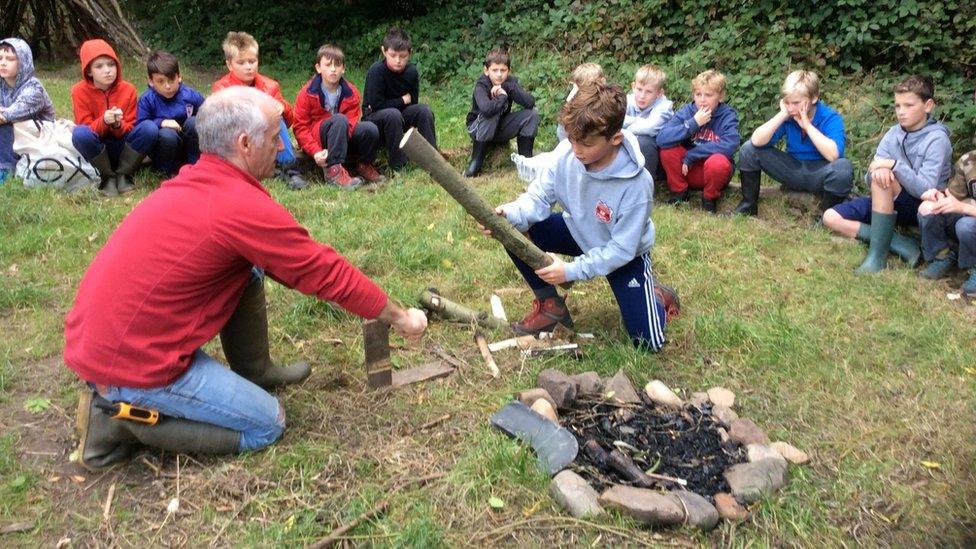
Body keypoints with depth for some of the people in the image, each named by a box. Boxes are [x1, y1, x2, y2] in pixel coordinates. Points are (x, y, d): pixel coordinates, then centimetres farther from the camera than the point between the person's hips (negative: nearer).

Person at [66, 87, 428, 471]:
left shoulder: (192, 182, 6)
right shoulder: (244, 207, -21)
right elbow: (329, 272, -11)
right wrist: (399, 317, 3)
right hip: (131, 364, -9)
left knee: (249, 267, 10)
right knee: (267, 423, 5)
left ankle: (255, 371, 24)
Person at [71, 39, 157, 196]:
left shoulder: (128, 89, -6)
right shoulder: (79, 91, -9)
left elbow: (129, 130, -4)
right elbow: (86, 129, -10)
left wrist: (118, 124, -28)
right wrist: (103, 121, -31)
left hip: (123, 149, 2)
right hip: (96, 150, -1)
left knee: (149, 128, -25)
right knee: (80, 133, -34)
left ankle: (123, 175, -13)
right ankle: (108, 178, -17)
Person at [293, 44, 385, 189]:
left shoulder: (351, 93, -1)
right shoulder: (307, 93, -7)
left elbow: (352, 123, -7)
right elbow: (300, 127, -9)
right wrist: (315, 152, -23)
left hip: (343, 139, 3)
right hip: (317, 141, -3)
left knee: (370, 128, -25)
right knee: (340, 119, -33)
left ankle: (364, 165, 3)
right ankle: (333, 169, -34)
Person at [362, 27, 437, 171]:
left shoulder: (411, 71, -7)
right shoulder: (376, 71, -21)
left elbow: (413, 101, -1)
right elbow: (375, 105, -23)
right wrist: (402, 101, -14)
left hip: (401, 117, 5)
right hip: (374, 119, -4)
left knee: (424, 110, -21)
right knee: (392, 114, -36)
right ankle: (398, 164, -26)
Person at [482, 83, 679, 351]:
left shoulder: (636, 184, -36)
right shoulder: (566, 153, -25)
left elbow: (620, 250, -28)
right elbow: (540, 196, -16)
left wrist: (571, 271, -36)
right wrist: (511, 214, -37)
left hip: (625, 254, -4)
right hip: (578, 231, 4)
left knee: (648, 341, -11)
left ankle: (658, 297, 26)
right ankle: (550, 305, 1)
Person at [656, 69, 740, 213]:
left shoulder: (728, 116, -12)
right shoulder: (687, 111, -8)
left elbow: (729, 146, -30)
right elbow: (661, 138, -22)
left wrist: (690, 156, -26)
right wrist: (693, 123, -28)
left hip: (714, 173, -2)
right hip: (688, 170, 2)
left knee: (717, 162, -35)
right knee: (668, 150, -22)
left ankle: (709, 198, -5)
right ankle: (679, 192, 0)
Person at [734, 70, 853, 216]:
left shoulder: (830, 118, -17)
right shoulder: (788, 116, -6)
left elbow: (833, 155, -34)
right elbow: (757, 141, -17)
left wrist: (807, 125, -28)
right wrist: (782, 115, -22)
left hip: (819, 174, -3)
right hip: (793, 170, 4)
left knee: (843, 167, -38)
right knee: (749, 149, -9)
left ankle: (826, 213, -10)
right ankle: (748, 205, 4)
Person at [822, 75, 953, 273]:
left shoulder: (936, 139, -15)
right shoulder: (894, 133, 1)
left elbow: (925, 189, -25)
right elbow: (868, 178, -5)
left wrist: (893, 165, -32)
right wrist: (876, 170, -28)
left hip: (921, 207, -6)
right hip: (888, 201, 7)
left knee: (884, 179, -35)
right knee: (831, 218, -11)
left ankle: (878, 255, -32)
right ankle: (901, 244, -20)